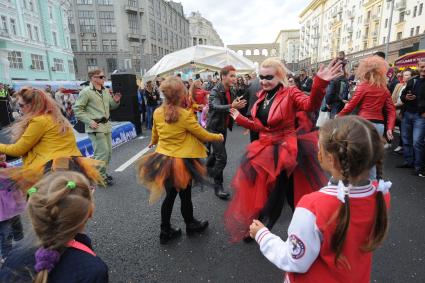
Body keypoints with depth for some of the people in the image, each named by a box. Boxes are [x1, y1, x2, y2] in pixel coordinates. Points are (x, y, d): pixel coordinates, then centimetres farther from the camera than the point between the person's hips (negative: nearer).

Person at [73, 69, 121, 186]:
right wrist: (89, 121, -17)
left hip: (106, 125, 8)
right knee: (102, 152, -7)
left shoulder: (106, 91, 11)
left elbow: (110, 106, 19)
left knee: (108, 151, 14)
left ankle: (103, 173, 30)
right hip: (95, 127, -8)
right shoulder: (86, 92, -11)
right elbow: (77, 109, -10)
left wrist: (116, 101, -1)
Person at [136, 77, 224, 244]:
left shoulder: (157, 113, -2)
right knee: (185, 196, 15)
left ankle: (165, 232, 30)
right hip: (181, 161, -5)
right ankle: (191, 225, 38)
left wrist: (153, 143, 38)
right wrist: (218, 137, 9)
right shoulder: (185, 115, -19)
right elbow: (203, 135, -10)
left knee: (170, 196, 18)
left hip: (163, 160, 5)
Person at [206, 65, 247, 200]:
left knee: (216, 152, 23)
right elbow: (216, 106, -38)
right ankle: (218, 186, 0)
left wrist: (239, 105, -17)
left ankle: (208, 169, 48)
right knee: (221, 156, -12)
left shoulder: (232, 91, 4)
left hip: (224, 126, 8)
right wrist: (231, 106, -54)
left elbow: (234, 105, 5)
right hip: (214, 127, -8)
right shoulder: (215, 91, -20)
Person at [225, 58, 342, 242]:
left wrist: (320, 83, -48)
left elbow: (310, 104, -33)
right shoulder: (262, 96, 7)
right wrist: (240, 119, 13)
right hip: (266, 149, 7)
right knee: (260, 191, 19)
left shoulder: (290, 93, -13)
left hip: (284, 151, -6)